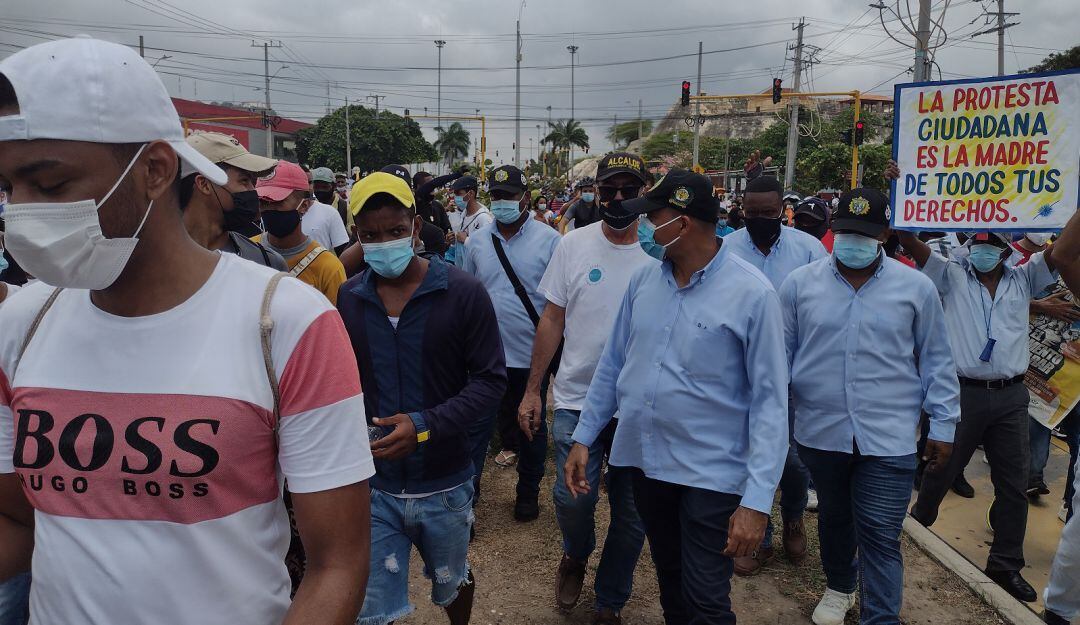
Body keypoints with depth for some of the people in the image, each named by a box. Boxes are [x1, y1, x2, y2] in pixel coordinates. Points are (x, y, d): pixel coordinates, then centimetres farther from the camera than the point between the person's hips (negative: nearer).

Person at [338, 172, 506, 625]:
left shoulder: (463, 293, -11)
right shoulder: (346, 300, -4)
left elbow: (491, 380, -11)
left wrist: (426, 425, -23)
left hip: (444, 484, 0)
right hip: (372, 484, 1)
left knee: (452, 583, 25)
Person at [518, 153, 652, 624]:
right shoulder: (574, 245, -3)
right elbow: (552, 321, 2)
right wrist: (532, 390, 1)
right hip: (577, 398, 0)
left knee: (632, 512, 9)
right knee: (573, 497, -5)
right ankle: (576, 555, 32)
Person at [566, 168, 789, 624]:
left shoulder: (752, 293, -16)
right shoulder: (643, 280, 0)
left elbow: (770, 400, -15)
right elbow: (612, 364, 9)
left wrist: (758, 500, -19)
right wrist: (583, 438, 9)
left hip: (713, 474, -5)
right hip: (644, 459, 5)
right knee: (670, 583, 23)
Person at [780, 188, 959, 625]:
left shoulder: (916, 288, -1)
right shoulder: (800, 283, -1)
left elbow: (936, 362, 6)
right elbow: (781, 354, 5)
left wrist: (943, 425, 4)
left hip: (888, 437, -2)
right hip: (821, 431, 2)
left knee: (880, 536, -2)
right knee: (834, 518, 21)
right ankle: (839, 587, 46)